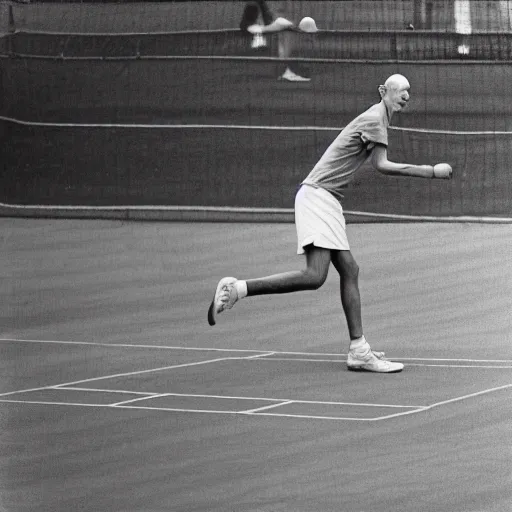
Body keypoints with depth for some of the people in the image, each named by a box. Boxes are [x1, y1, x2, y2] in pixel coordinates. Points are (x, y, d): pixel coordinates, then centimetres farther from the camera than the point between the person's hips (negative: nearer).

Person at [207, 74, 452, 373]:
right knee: (314, 276, -20)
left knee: (349, 270, 6)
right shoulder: (374, 119, -9)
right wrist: (431, 172, -18)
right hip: (317, 196, -11)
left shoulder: (378, 120, 21)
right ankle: (236, 289, -19)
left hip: (328, 202, 11)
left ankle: (359, 350, 5)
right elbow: (382, 166, -18)